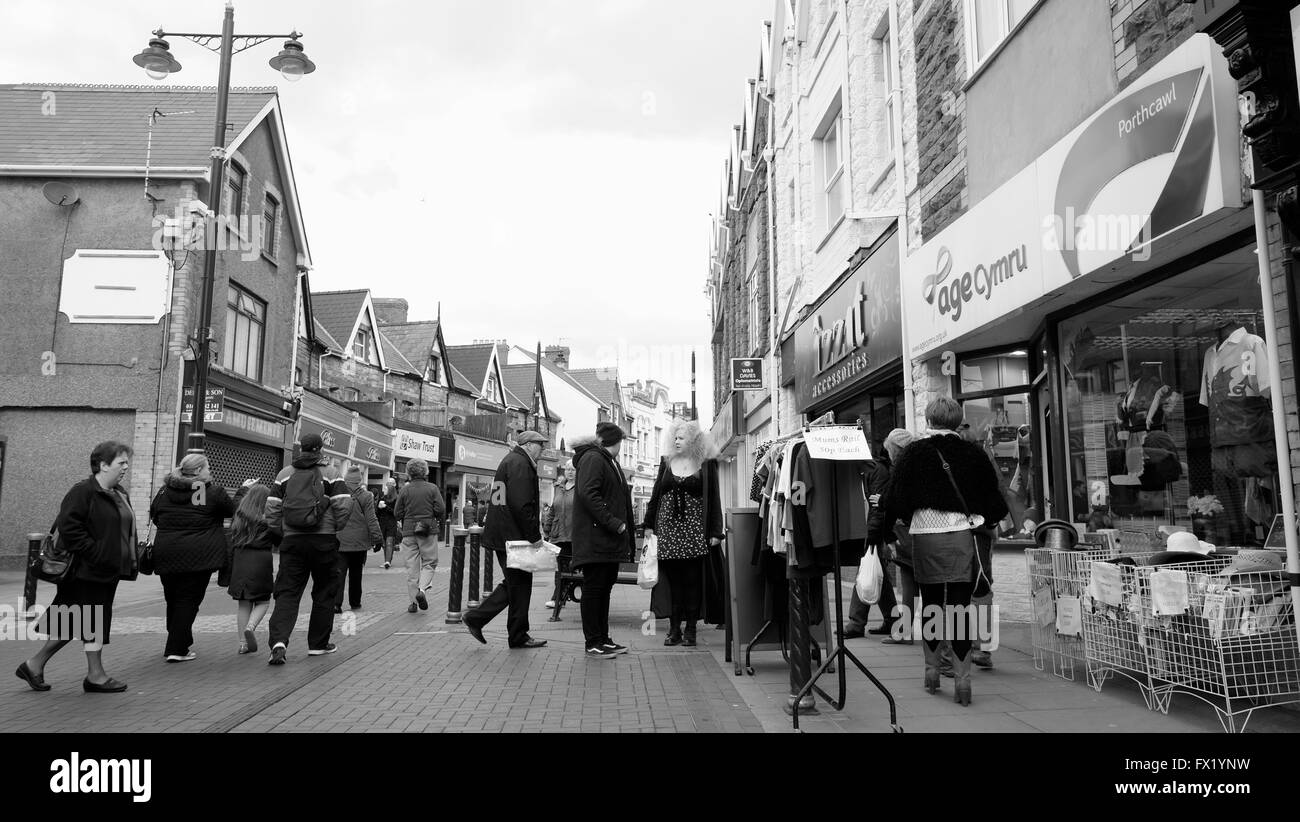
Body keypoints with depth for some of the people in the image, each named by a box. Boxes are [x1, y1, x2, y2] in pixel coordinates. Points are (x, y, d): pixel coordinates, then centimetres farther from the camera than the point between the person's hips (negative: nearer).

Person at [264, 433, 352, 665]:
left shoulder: (285, 474, 9)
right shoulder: (330, 473, -1)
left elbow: (272, 507, 5)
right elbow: (344, 505, -9)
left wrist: (281, 531, 16)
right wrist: (335, 529, 6)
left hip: (292, 540, 2)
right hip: (324, 540, -2)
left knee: (287, 593, 3)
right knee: (324, 593, 11)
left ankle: (279, 641, -16)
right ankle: (318, 644, 18)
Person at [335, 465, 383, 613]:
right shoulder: (365, 496, -8)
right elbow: (371, 520, -6)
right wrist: (377, 539, 1)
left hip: (339, 541, 1)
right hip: (359, 542, 0)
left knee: (339, 573, 1)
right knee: (356, 573, 12)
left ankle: (336, 603, -9)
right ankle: (355, 603, 21)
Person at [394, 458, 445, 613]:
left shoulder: (405, 490, 0)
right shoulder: (432, 488, -4)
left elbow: (397, 512, 1)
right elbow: (440, 510, -8)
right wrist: (437, 519, 12)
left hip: (408, 531, 2)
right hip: (428, 531, -2)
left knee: (412, 567, 7)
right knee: (429, 562, 10)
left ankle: (413, 601, 8)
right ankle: (422, 589, -13)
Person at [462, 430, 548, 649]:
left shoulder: (510, 460, 20)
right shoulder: (520, 463, -14)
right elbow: (521, 505, -23)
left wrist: (533, 534, 19)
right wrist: (535, 536, -17)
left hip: (502, 534, 10)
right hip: (514, 535, -10)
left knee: (514, 584, 17)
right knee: (520, 585, 1)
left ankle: (475, 618, 17)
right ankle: (518, 637, 11)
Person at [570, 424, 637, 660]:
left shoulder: (610, 462, 22)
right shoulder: (592, 459, -10)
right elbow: (587, 493, -22)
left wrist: (627, 530, 12)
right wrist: (614, 523, -23)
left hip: (611, 540, 10)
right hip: (595, 538, -10)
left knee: (605, 587, 13)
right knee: (594, 588, -4)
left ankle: (603, 638, 21)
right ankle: (593, 643, 2)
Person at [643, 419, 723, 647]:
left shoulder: (706, 465, 2)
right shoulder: (666, 463, 12)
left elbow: (714, 499, 0)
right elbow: (656, 494, 13)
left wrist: (715, 532, -5)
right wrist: (649, 524, 7)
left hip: (694, 531, -3)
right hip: (667, 528, 3)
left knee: (692, 581, 1)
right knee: (672, 580, 3)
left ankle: (690, 629, 9)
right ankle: (674, 627, 9)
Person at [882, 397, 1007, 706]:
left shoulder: (914, 453, -1)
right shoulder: (973, 453, 5)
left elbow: (895, 498, -2)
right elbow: (992, 496, 11)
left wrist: (908, 520, 16)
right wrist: (987, 523, 28)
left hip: (926, 535, -1)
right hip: (964, 534, 1)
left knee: (930, 601, 14)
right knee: (960, 605, 3)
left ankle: (931, 669, 23)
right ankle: (962, 678, 0)